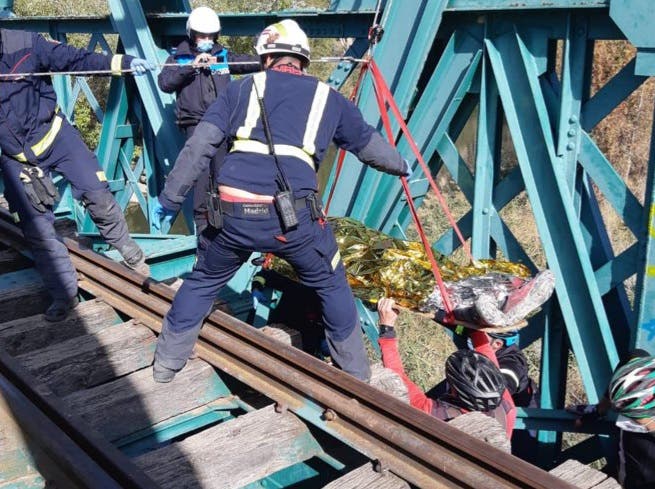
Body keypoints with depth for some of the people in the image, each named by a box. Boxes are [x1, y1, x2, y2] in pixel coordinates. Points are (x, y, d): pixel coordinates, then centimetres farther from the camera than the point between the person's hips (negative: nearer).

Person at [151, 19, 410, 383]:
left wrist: (170, 198, 15)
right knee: (332, 285, 24)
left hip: (236, 213, 1)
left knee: (204, 281, 26)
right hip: (294, 215, -1)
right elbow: (367, 142, 32)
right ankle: (356, 372, 33)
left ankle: (167, 363, 35)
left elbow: (199, 147, 9)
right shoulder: (327, 97, 19)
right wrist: (402, 166, 51)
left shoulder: (242, 88, 17)